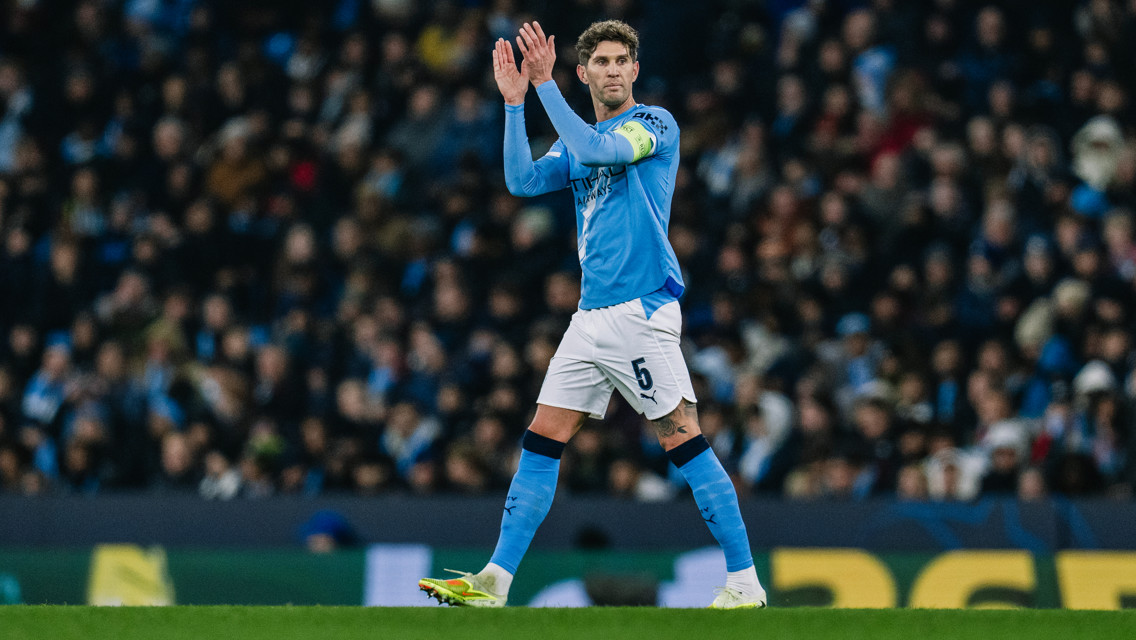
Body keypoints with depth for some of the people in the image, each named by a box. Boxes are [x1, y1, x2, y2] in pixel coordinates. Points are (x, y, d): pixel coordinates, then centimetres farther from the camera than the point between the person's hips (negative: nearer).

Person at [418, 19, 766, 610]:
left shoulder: (655, 123, -3)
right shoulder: (577, 141, 18)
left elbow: (597, 151, -21)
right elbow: (522, 181, 4)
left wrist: (545, 83, -20)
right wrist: (515, 101, -4)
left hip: (642, 311, -7)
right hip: (591, 316, 7)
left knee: (683, 439, -11)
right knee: (540, 443, 5)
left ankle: (743, 582, -9)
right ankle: (494, 583, 7)